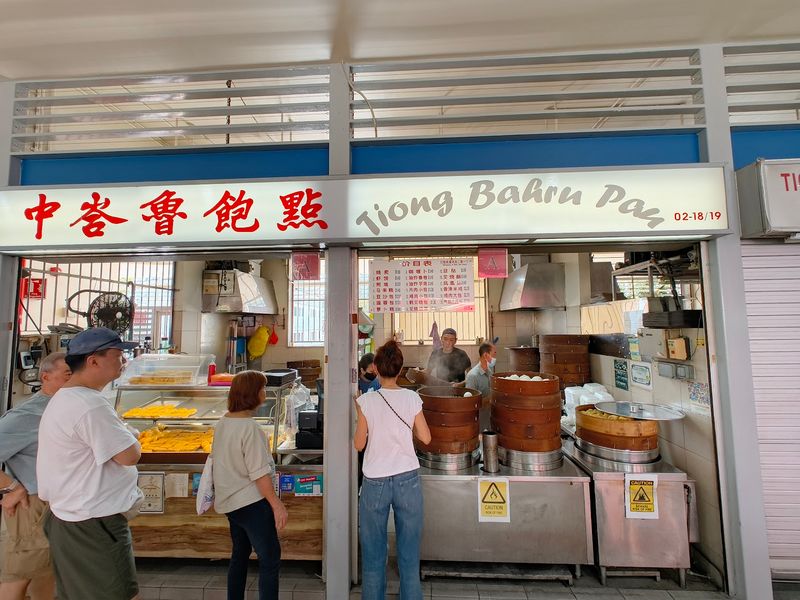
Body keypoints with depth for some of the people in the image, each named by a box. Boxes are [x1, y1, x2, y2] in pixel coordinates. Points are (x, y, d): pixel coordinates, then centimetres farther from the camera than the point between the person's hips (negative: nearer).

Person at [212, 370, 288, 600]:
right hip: (251, 502, -9)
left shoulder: (223, 422, 2)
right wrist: (276, 504, -17)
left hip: (230, 501, 9)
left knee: (240, 554, 23)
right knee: (270, 559, 3)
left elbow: (216, 459, 14)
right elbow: (259, 473, -24)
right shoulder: (249, 427, -25)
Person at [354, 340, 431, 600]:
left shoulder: (366, 401, -13)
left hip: (375, 483, -1)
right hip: (408, 480, 2)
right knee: (409, 552, 17)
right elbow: (425, 437, 1)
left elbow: (359, 444, -4)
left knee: (373, 553, 17)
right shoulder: (412, 398, -8)